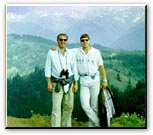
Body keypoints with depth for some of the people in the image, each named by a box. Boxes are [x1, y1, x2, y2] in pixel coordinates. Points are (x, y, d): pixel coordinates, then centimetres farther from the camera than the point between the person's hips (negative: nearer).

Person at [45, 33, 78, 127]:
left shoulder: (71, 54, 3)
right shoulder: (51, 53, -5)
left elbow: (74, 69, 7)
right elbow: (48, 68, -3)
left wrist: (76, 84, 5)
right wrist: (49, 83, -8)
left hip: (69, 82, 3)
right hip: (57, 83, -3)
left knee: (69, 106, 9)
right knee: (56, 107, -8)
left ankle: (66, 125, 24)